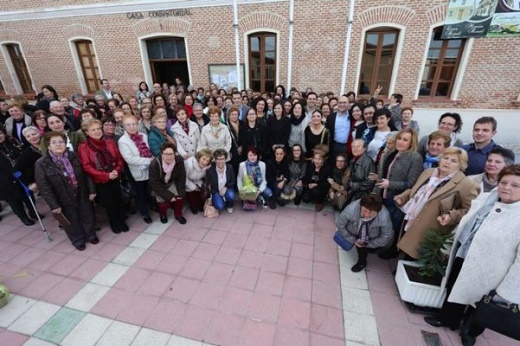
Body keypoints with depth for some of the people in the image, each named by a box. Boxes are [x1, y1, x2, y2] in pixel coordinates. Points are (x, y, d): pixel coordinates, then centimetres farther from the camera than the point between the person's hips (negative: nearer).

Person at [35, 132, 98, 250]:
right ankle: (77, 240, 39)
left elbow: (85, 174, 0)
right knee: (71, 222, 15)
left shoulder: (73, 156, -4)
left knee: (87, 217, 19)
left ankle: (90, 235, 43)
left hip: (82, 195, 3)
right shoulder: (41, 164, -14)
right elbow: (44, 187, -13)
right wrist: (53, 205, -14)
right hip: (64, 200, -2)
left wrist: (91, 190, -2)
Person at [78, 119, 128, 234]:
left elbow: (119, 158, 2)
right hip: (99, 181, -3)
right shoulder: (83, 148, -10)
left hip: (115, 178, 3)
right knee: (109, 203, 10)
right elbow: (87, 167, -15)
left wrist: (117, 170, -17)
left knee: (118, 201, 14)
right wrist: (106, 175, -22)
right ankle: (115, 224, 32)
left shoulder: (110, 143, 2)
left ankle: (122, 222, 34)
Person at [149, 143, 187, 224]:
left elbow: (182, 178, -13)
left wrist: (181, 193, -20)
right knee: (164, 202, -15)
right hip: (158, 186, -2)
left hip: (172, 183, 2)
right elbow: (155, 184, -24)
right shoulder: (154, 164, -32)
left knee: (180, 196, -18)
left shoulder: (179, 160, -24)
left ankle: (178, 214, 10)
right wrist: (169, 196, -26)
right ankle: (162, 214, 20)